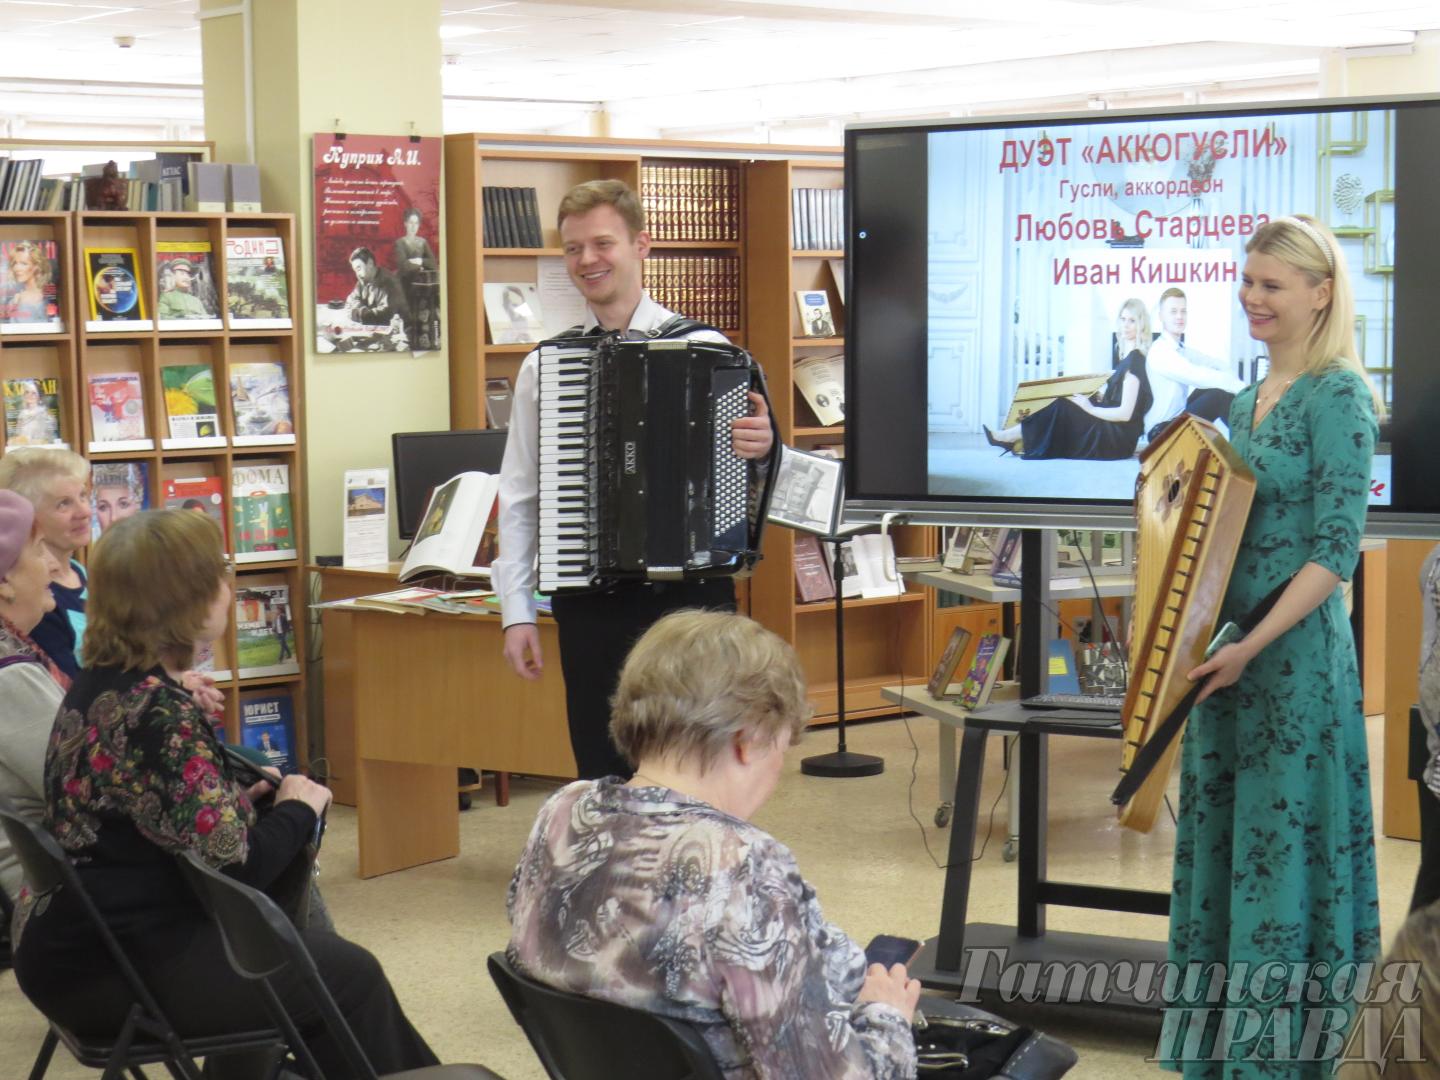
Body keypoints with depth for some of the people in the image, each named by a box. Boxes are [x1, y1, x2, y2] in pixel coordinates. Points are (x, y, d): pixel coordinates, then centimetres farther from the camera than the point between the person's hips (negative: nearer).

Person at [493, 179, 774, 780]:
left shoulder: (705, 349, 1)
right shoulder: (544, 366, 7)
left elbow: (748, 474, 4)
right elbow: (518, 499, 9)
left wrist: (761, 447, -19)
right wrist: (517, 613, 4)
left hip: (693, 596, -2)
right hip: (591, 605, 2)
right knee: (603, 774, 7)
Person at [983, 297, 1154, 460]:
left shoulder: (1134, 361, -14)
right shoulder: (1131, 359, 15)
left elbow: (1125, 413, -18)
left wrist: (1091, 408, -10)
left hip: (1118, 440, -9)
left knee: (1061, 409, -11)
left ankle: (1009, 437, 0)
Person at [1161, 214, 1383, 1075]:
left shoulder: (1337, 398, -11)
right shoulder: (1249, 401, 13)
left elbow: (1335, 551, -17)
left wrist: (1251, 646, -21)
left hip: (1295, 650, -8)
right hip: (1227, 649, 8)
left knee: (1286, 843, -3)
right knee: (1222, 840, 12)